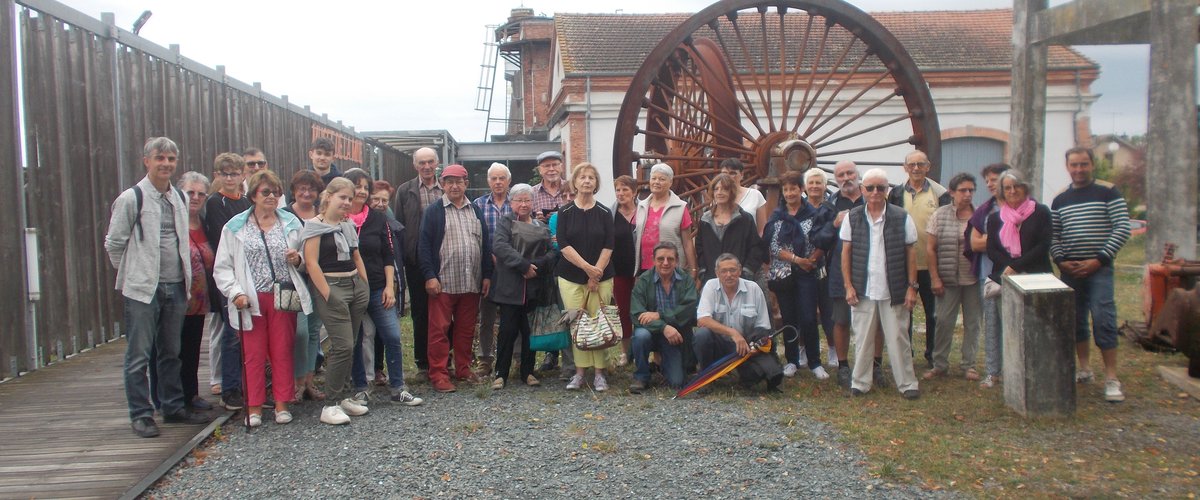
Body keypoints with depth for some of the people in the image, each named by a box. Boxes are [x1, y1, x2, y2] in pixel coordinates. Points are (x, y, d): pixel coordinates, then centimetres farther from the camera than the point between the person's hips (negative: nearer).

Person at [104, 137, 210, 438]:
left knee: (171, 353, 14)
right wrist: (132, 273, 3)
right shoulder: (131, 199, -7)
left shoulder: (180, 198, 10)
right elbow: (113, 243, -3)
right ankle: (141, 415, 9)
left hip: (176, 288, 6)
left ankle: (173, 408, 24)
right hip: (142, 289, -5)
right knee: (139, 355, 1)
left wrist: (185, 275, 13)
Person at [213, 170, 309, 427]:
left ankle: (282, 404, 13)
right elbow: (223, 267, 2)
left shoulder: (291, 223, 8)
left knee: (282, 352, 4)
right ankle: (254, 408, 12)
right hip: (251, 299, -1)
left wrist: (297, 259, -6)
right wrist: (236, 293, -10)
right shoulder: (236, 227, 3)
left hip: (283, 297, 1)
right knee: (254, 354, 2)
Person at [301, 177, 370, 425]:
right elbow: (311, 262, -11)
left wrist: (366, 287, 13)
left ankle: (344, 396, 19)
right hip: (330, 287, -7)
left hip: (355, 286, 7)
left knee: (348, 346, 8)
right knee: (343, 346, -12)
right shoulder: (315, 226, -6)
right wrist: (328, 295, -15)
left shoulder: (349, 225, 15)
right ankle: (330, 405, -3)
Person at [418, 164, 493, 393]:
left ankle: (463, 369, 22)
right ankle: (438, 374, 3)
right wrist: (429, 276, -12)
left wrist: (487, 275, 8)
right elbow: (424, 245, -4)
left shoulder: (476, 211, 15)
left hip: (471, 283, 4)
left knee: (466, 329, 10)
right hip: (443, 282, -4)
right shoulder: (434, 211, 1)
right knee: (439, 330, -2)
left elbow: (486, 244, 15)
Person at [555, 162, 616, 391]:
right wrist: (587, 267, -13)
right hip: (570, 277, 0)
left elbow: (608, 246, 0)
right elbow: (563, 245, -5)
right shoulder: (565, 212, 3)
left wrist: (596, 273, -9)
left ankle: (599, 373, 6)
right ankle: (579, 372, 7)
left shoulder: (604, 213, 5)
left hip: (601, 276, 0)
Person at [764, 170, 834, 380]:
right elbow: (772, 245, -4)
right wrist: (796, 259, -11)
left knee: (809, 319, -5)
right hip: (783, 274, 2)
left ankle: (815, 363, 7)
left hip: (807, 274, -2)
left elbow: (822, 241, -5)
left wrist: (811, 260, -13)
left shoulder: (814, 214, 1)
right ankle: (791, 361, 18)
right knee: (789, 319, 7)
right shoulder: (776, 216, 5)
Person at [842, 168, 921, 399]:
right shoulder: (852, 218, 2)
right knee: (862, 339, 8)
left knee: (898, 338, 5)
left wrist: (912, 287, -1)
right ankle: (860, 382, 18)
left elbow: (911, 253, 2)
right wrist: (848, 286, -1)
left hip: (894, 291, -1)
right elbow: (846, 253, 5)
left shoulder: (902, 218, -1)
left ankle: (907, 382, 15)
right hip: (863, 291, 1)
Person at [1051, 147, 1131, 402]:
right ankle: (1084, 370, 22)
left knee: (1103, 320, -11)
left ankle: (1111, 379, -6)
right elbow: (1053, 236, 12)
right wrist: (1061, 261, -4)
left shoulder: (1107, 192, -1)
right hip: (1070, 271, 4)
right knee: (1076, 321, 9)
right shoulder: (1060, 200, 11)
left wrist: (1099, 260, -13)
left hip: (1099, 268, -4)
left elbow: (1122, 229, -6)